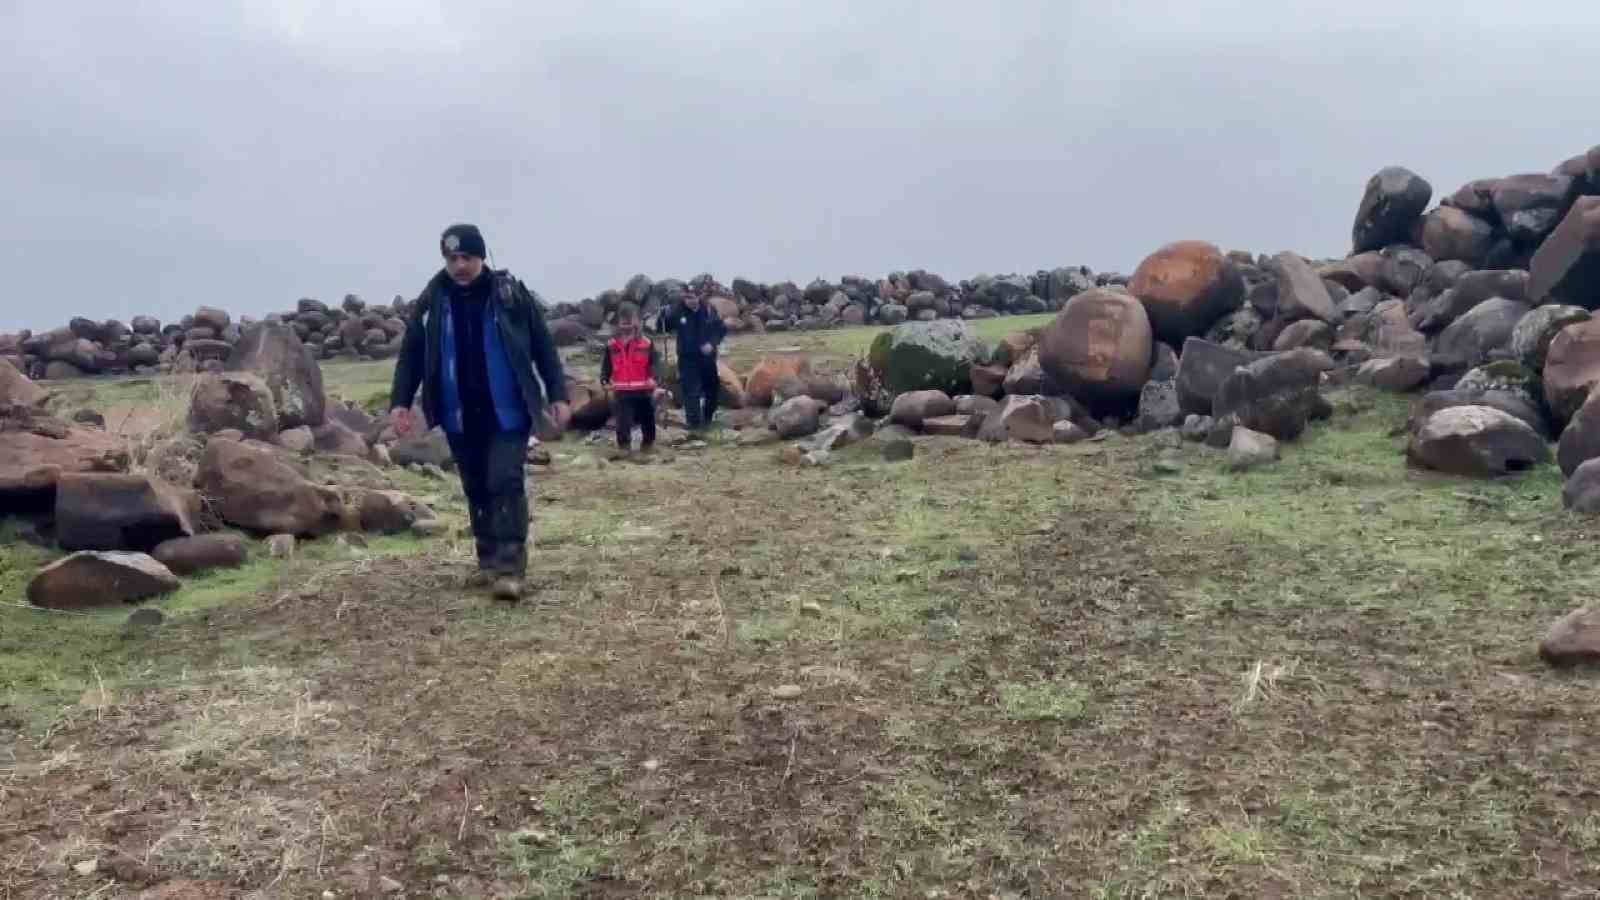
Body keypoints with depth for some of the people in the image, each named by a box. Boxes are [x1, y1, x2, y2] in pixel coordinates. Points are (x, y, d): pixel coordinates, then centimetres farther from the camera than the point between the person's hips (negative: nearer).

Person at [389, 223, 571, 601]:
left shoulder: (511, 293, -5)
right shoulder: (432, 300, 2)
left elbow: (543, 346, -1)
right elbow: (411, 354, 7)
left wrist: (558, 394, -4)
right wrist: (400, 402, -2)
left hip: (508, 410, -3)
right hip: (459, 414, 4)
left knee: (506, 483, -10)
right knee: (476, 489, 12)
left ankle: (510, 568, -8)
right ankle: (489, 561, 24)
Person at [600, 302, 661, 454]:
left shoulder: (646, 343, -1)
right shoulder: (612, 345, 4)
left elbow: (654, 362, -6)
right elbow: (606, 365, 8)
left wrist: (652, 378, -23)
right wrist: (604, 381, -8)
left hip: (643, 390, 0)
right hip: (622, 391, 0)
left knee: (647, 420, 11)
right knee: (623, 422, -6)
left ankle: (647, 444, 29)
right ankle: (624, 446, 4)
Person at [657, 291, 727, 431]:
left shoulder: (708, 310, -5)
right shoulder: (677, 311, -9)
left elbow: (722, 329, 1)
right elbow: (662, 328, -6)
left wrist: (712, 343, -15)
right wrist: (664, 315, -26)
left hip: (707, 357, 3)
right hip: (687, 358, -3)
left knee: (712, 389, 16)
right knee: (691, 392, -10)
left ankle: (707, 418, 37)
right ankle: (694, 422, -7)